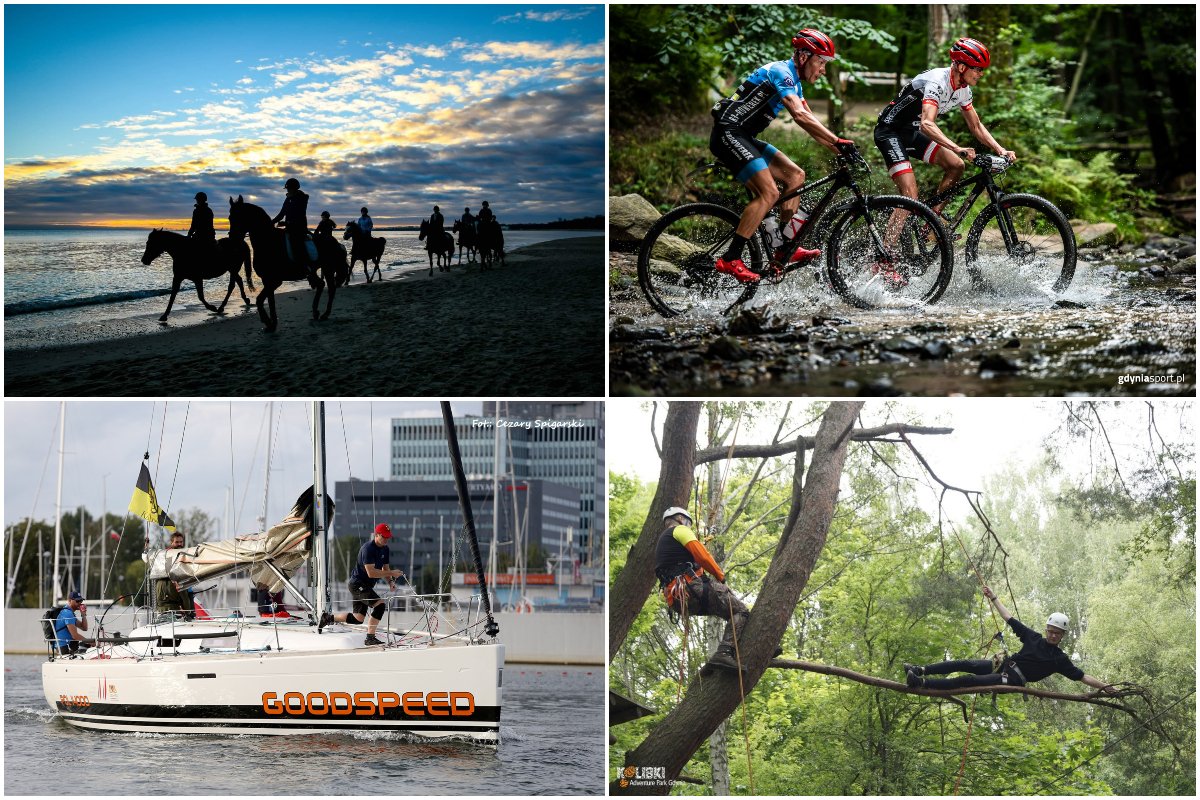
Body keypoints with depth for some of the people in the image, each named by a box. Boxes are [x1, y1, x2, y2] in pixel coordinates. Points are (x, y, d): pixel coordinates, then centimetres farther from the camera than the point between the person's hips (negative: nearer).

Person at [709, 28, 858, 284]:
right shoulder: (780, 72, -15)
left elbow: (811, 124, 16)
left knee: (795, 176, 6)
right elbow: (800, 115, -29)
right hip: (728, 133, -10)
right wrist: (839, 142, -33)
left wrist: (839, 150, 5)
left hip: (743, 137, 10)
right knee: (769, 193, -19)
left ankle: (785, 250, 5)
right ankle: (730, 260, -20)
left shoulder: (793, 81, 17)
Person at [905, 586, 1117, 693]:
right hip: (1003, 665, 5)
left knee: (968, 680, -21)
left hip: (1012, 680, -5)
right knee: (964, 664, -10)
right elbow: (1009, 619, 15)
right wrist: (993, 599, 16)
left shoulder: (1059, 659, 1)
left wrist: (1103, 686, -10)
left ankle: (922, 684, -29)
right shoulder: (1033, 638, 11)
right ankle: (922, 671, -8)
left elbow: (1081, 676, 0)